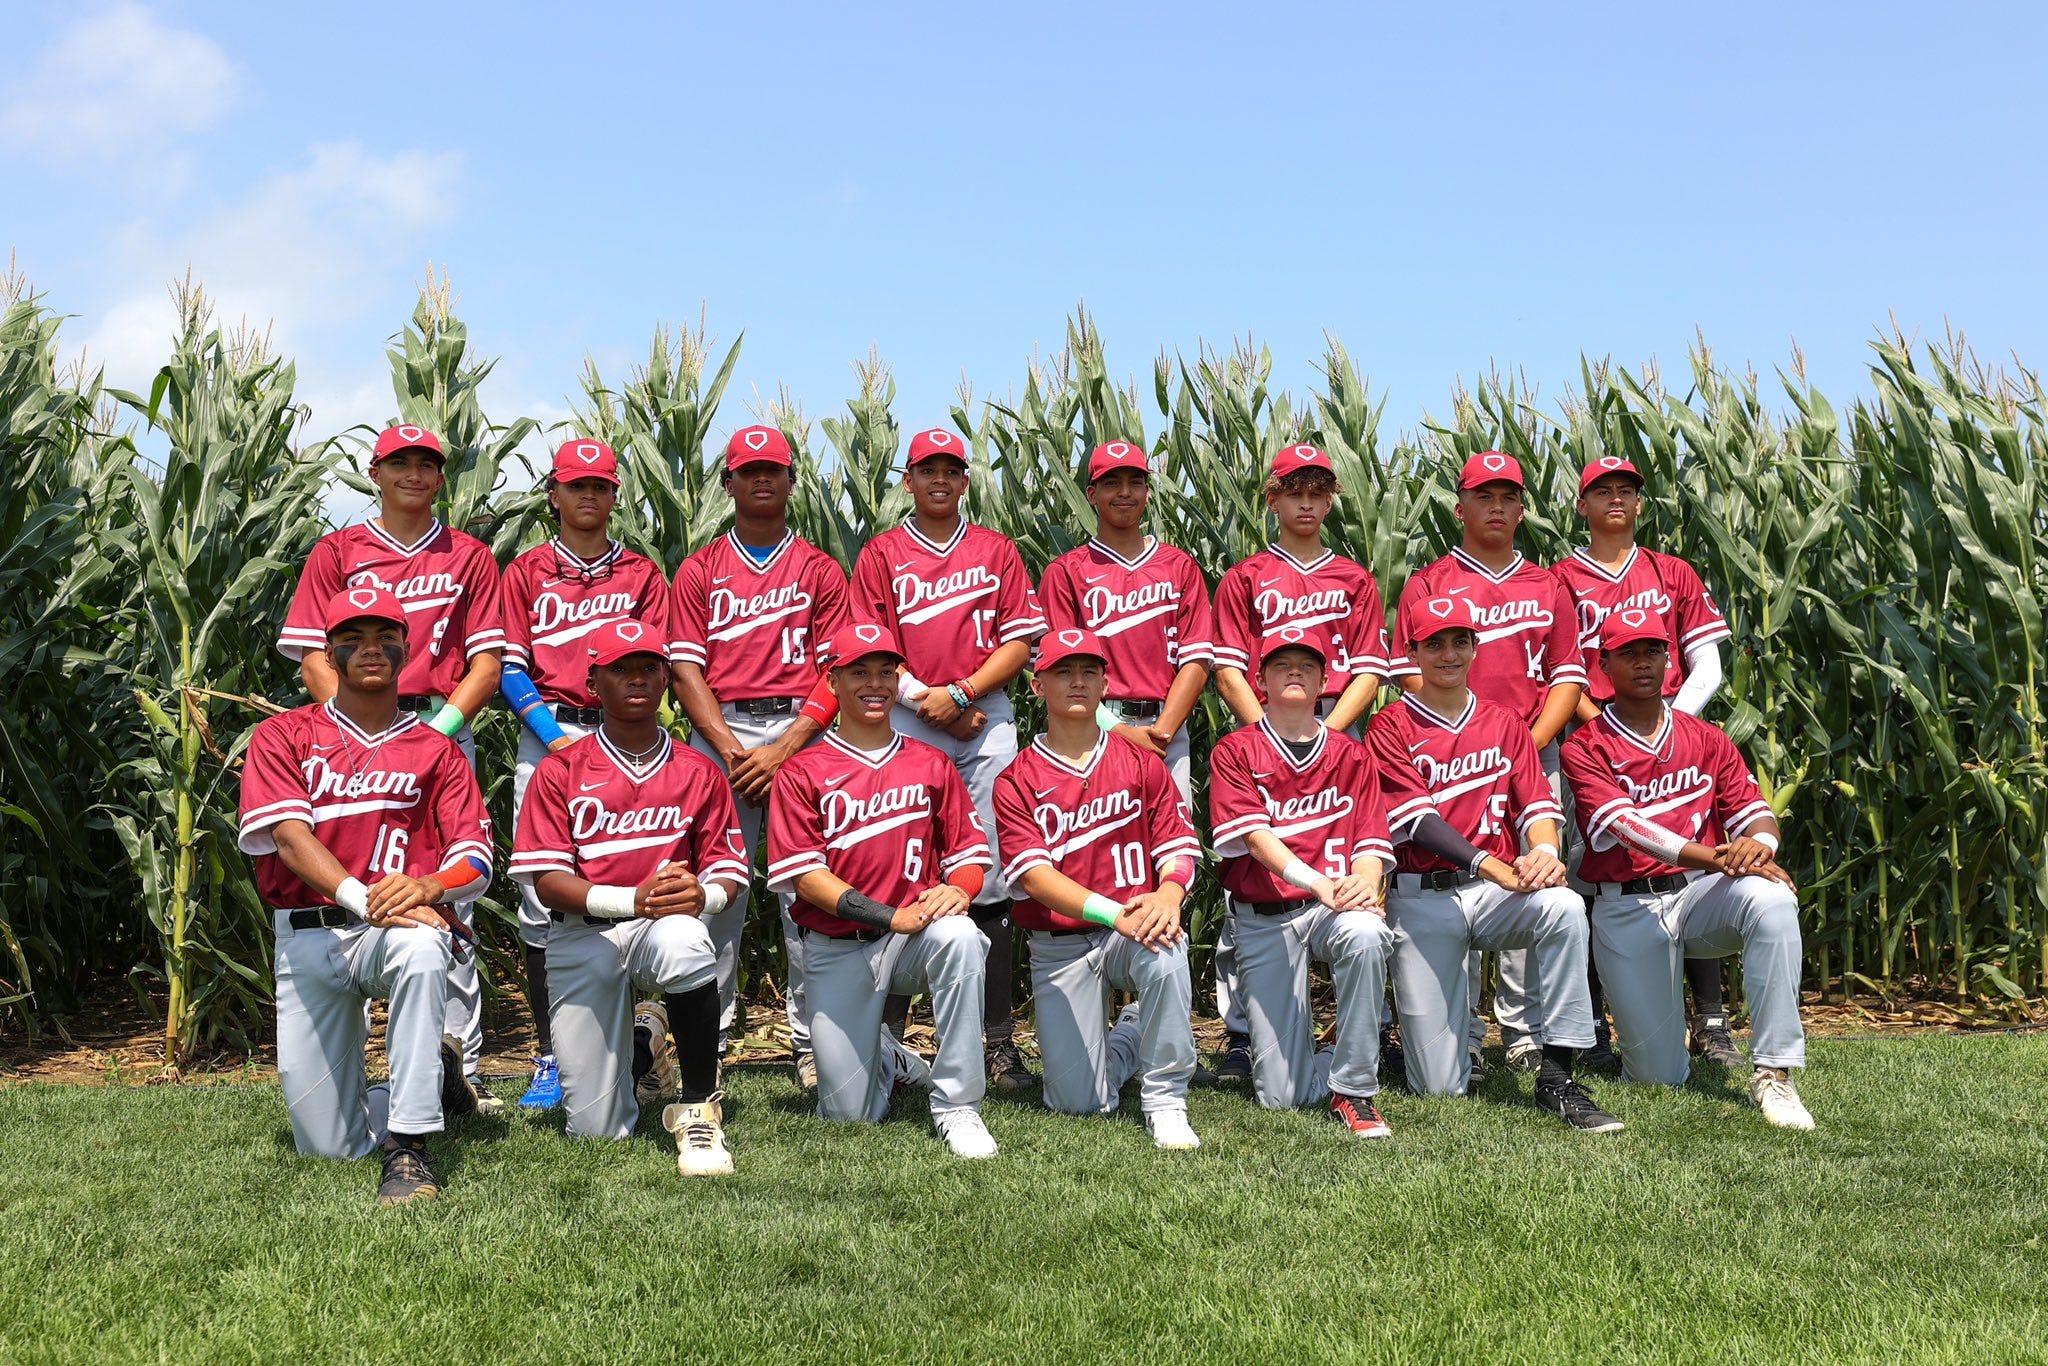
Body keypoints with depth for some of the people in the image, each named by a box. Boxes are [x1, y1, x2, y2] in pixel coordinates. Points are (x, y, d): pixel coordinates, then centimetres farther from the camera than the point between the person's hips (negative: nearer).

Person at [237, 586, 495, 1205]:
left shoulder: (434, 749, 11)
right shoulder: (283, 736, 9)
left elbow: (476, 856, 0)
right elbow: (289, 834, -9)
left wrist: (427, 887, -24)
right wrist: (362, 898, -25)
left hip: (403, 927, -1)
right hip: (308, 938, 1)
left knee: (420, 948, -41)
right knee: (327, 1144, 0)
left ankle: (409, 1150, -34)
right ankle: (436, 1080, 31)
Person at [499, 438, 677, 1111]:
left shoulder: (642, 573, 13)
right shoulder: (527, 571, 12)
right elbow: (510, 668, 4)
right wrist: (555, 735, -9)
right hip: (546, 734, 0)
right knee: (542, 896, -4)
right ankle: (550, 1055, 2)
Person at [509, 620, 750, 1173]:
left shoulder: (699, 773, 6)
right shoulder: (559, 772, 1)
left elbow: (728, 874, 3)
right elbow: (546, 879, -7)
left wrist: (702, 895, -22)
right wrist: (632, 899, -24)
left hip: (664, 925, 0)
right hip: (582, 938, 0)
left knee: (683, 940, -41)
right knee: (596, 1128, -4)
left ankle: (699, 1109, -24)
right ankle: (633, 1041, 34)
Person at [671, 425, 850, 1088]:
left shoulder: (820, 569, 11)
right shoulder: (700, 570, 13)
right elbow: (687, 668, 5)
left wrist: (784, 749, -10)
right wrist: (732, 751, -9)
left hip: (802, 730, 0)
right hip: (720, 734, 1)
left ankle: (811, 1037, 1)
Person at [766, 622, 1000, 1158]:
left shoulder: (931, 765, 9)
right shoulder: (802, 771, 0)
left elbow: (971, 853, 6)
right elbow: (803, 873, -9)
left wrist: (957, 889, -20)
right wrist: (891, 916, -21)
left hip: (916, 936, 1)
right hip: (836, 949, -1)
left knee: (960, 936, -37)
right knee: (850, 1112, -5)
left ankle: (957, 1105, -25)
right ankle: (888, 1061, 33)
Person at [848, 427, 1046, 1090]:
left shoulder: (997, 551, 13)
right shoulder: (881, 554, 11)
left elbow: (1020, 640, 6)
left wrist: (960, 693, -6)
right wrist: (923, 699, -8)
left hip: (986, 720, 1)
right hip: (904, 722, 0)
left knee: (989, 879, -4)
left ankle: (1000, 1038, -2)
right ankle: (889, 1030, 2)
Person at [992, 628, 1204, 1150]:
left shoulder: (1140, 763, 6)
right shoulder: (1017, 782, 0)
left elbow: (1177, 847, -1)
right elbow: (1033, 872, -13)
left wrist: (1167, 896, -26)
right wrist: (1112, 912, -29)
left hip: (1136, 929, 0)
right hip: (1060, 945, 0)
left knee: (1164, 952, -38)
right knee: (1079, 1102, -8)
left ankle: (1165, 1101, -21)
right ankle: (1129, 1034, 27)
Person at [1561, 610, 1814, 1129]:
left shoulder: (1705, 739, 13)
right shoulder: (1585, 749, -1)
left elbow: (1754, 812, 3)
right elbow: (1625, 825, -16)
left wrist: (1758, 842, -24)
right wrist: (1716, 858, -30)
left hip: (1701, 892, 3)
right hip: (1627, 909, -2)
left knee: (1772, 901, -34)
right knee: (1659, 1076, -6)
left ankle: (1772, 1074, -29)